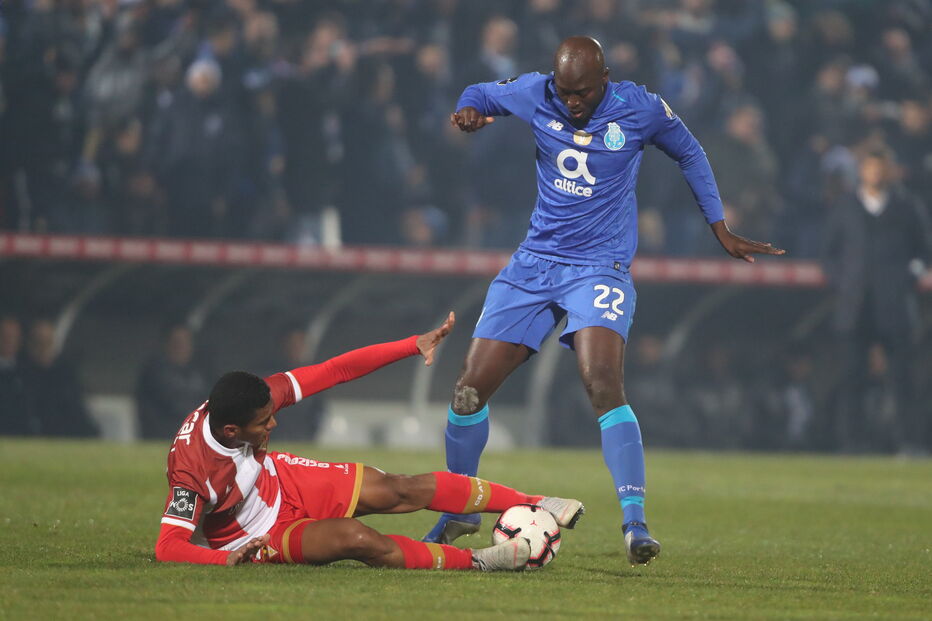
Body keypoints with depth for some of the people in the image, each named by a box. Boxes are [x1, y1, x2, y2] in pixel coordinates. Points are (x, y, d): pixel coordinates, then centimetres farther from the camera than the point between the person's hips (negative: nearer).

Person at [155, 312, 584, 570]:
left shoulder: (258, 397, -23)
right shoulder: (194, 472, -38)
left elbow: (334, 371, -18)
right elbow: (167, 547, -37)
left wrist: (414, 345, -19)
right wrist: (228, 558, -53)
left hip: (283, 481, 6)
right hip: (262, 535, -6)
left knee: (405, 490, -6)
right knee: (359, 539, -29)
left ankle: (533, 505, 3)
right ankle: (476, 562, -13)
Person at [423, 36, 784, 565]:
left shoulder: (641, 109, -9)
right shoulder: (533, 94, -4)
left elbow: (690, 155, 10)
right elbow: (481, 94, 15)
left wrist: (722, 231, 11)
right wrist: (470, 110, -10)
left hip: (600, 268, -4)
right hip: (534, 264, 4)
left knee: (603, 383, -28)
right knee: (470, 389, 1)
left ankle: (635, 521, -28)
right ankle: (459, 511, 22)